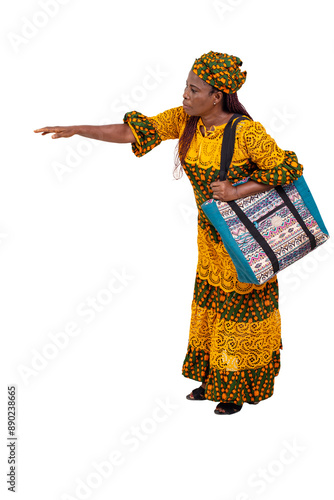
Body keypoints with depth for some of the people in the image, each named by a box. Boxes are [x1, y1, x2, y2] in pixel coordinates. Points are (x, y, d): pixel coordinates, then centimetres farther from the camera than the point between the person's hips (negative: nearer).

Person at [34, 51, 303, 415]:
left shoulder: (246, 131, -26)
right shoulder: (184, 119, -9)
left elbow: (286, 170, -19)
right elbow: (131, 132, -9)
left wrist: (237, 191, -27)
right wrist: (76, 130, -16)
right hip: (211, 232, 7)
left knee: (241, 306, 8)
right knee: (209, 301, 17)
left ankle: (240, 388, 27)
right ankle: (213, 379, 35)